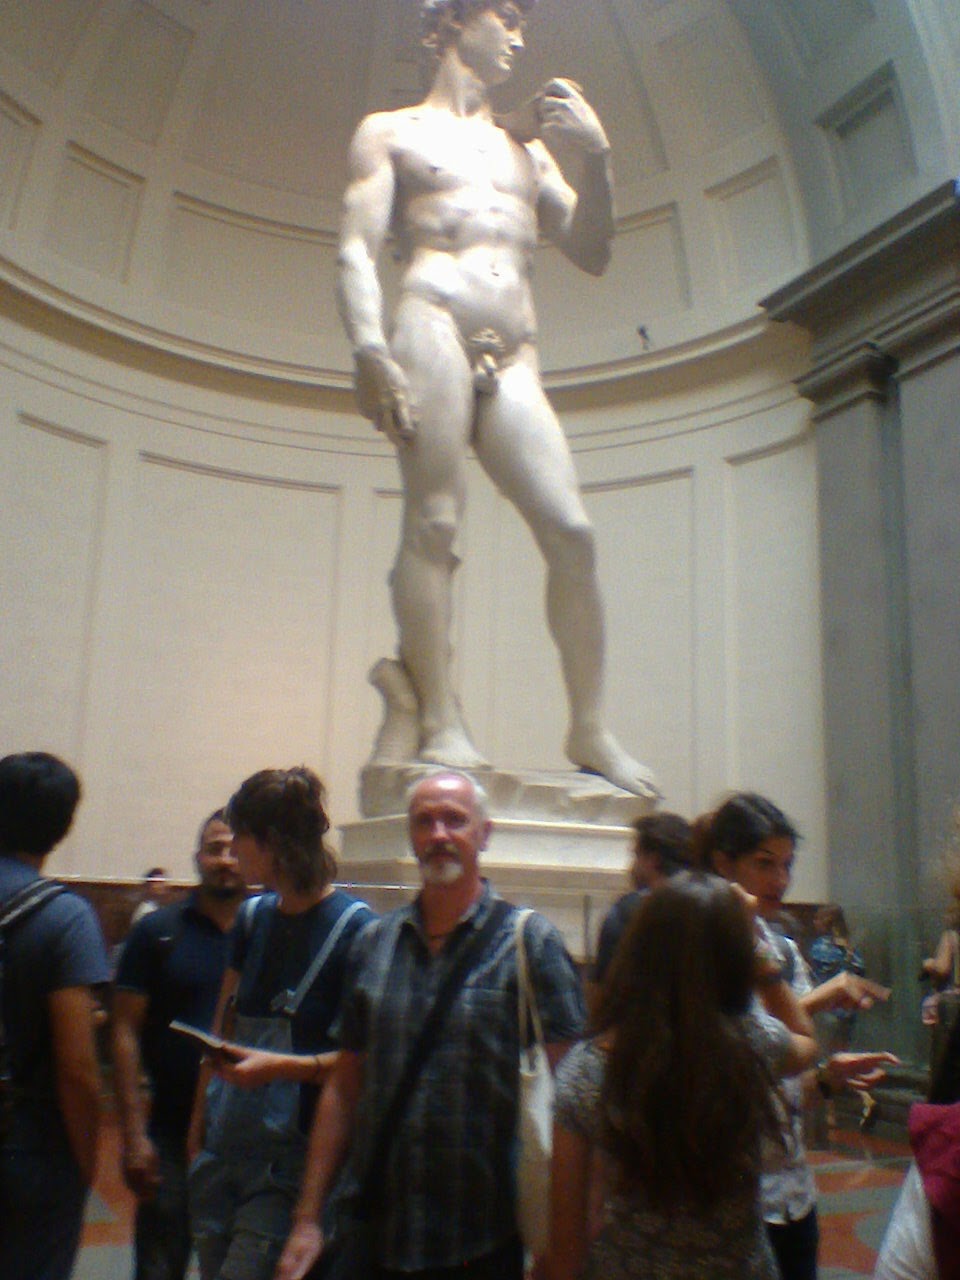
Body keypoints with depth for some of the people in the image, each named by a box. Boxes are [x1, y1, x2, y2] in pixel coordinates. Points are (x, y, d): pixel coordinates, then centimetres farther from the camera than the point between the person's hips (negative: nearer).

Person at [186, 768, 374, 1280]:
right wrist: (197, 1131, 13)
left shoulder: (354, 927, -13)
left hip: (290, 1161, -6)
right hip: (223, 1155, 6)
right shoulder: (253, 917, 7)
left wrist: (283, 1065, -21)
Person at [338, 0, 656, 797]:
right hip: (431, 327, -4)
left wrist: (596, 158, 8)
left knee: (571, 531, -9)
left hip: (515, 364, 4)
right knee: (434, 522, -15)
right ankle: (440, 723, -13)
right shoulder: (392, 132, 18)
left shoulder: (529, 149, 31)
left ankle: (590, 730, -5)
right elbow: (357, 252, 3)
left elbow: (592, 255, 23)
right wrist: (370, 352, -15)